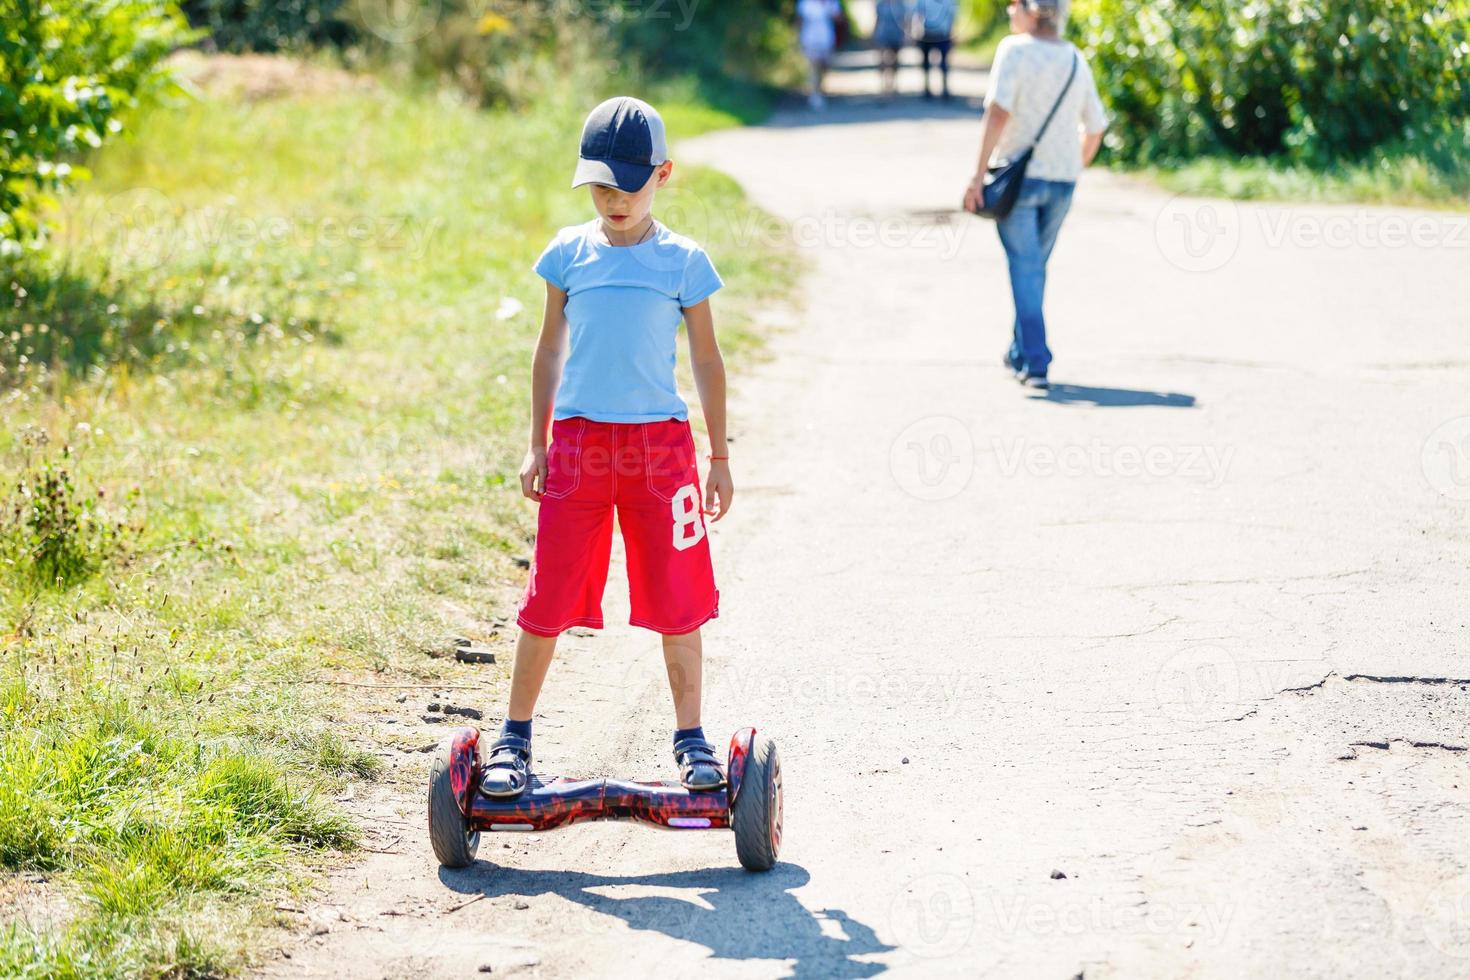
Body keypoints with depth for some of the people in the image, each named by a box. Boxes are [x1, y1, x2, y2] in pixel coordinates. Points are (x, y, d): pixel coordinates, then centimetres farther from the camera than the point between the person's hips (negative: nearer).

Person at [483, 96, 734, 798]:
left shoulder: (683, 261, 0)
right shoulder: (569, 252, 3)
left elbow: (706, 361, 7)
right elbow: (550, 350, 11)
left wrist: (719, 458, 7)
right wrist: (536, 444, 9)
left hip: (659, 442, 0)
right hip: (578, 439, 1)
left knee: (677, 601, 3)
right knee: (548, 600, 1)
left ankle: (690, 738, 15)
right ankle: (514, 736, 13)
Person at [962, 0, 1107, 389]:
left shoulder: (1015, 50, -11)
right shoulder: (1076, 59, 8)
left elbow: (998, 112, -20)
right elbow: (1095, 127, 13)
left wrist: (979, 174, -20)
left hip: (1018, 176, -5)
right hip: (1061, 179, 5)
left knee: (1025, 269, -1)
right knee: (1035, 266, 19)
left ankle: (1035, 364, -7)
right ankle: (1020, 353, 28)